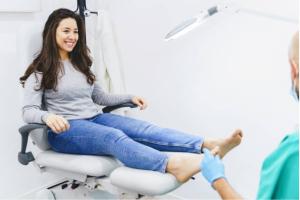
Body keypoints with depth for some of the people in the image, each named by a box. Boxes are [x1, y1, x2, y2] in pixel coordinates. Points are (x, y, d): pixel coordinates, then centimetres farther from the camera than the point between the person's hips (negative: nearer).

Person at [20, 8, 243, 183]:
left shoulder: (80, 64, 18)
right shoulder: (39, 71, -1)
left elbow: (100, 97, 24)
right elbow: (29, 112, -11)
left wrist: (130, 97, 10)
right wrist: (47, 116, -35)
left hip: (95, 119, 6)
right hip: (65, 129, -5)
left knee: (142, 128, -21)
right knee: (113, 136, -36)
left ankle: (209, 145, -40)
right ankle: (172, 165, -63)